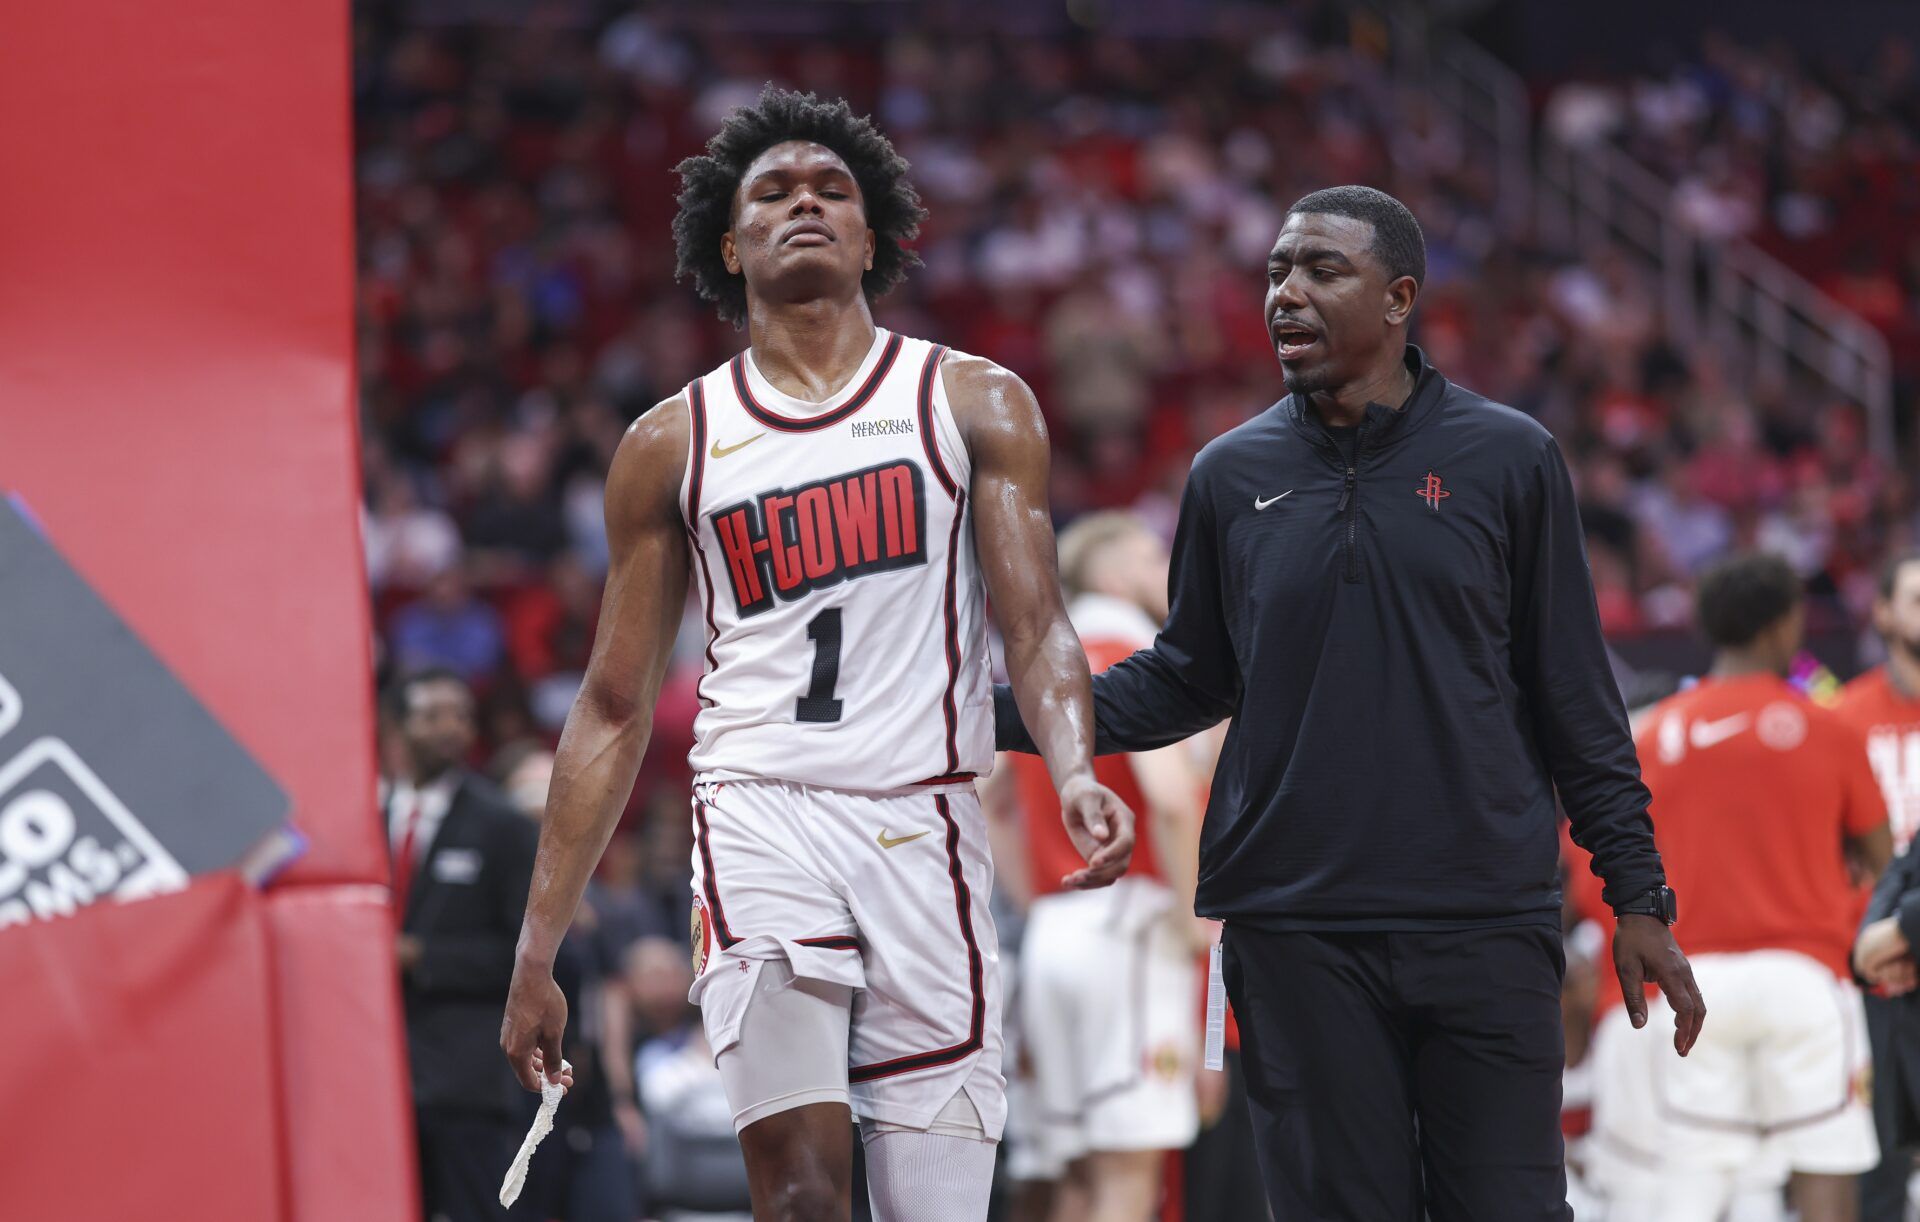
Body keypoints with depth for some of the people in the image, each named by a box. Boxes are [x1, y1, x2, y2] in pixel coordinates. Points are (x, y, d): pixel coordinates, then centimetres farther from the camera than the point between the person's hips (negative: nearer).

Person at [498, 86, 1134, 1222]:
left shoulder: (974, 403, 11)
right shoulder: (673, 443, 13)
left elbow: (1037, 627, 1)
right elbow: (615, 710, 16)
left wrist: (1076, 773, -21)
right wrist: (537, 952, 11)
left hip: (925, 828, 0)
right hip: (760, 817, 0)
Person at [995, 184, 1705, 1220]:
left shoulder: (1510, 461, 3)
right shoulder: (1231, 474, 9)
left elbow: (1575, 697, 6)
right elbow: (1188, 679, 16)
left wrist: (1637, 897, 2)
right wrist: (1004, 715, 4)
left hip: (1486, 926, -1)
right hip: (1294, 931, 2)